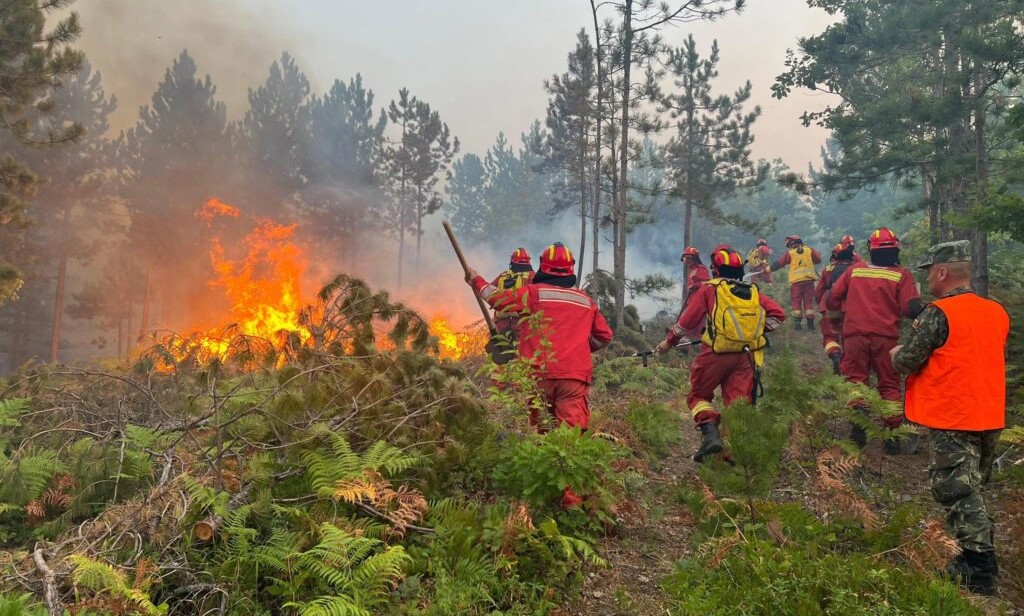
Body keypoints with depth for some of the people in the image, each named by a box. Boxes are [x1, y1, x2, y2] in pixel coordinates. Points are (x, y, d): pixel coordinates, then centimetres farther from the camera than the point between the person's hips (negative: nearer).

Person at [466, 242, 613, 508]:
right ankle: (572, 497, -12)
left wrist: (476, 280, 31)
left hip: (539, 375, -1)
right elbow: (604, 336, 25)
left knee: (539, 434, 12)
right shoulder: (586, 301, 17)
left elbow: (496, 297, 13)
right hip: (576, 376, 1)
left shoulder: (533, 292, 7)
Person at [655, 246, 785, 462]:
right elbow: (778, 313, 10)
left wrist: (669, 341, 14)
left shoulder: (709, 289, 1)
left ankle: (710, 434, -10)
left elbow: (688, 320, 3)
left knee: (698, 396, 11)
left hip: (716, 354, -3)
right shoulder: (753, 292, 13)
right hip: (746, 356, 3)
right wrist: (758, 330, 14)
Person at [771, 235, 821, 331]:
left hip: (796, 280, -2)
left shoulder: (790, 253, 5)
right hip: (809, 279, 2)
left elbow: (779, 263, 7)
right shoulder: (809, 250, 8)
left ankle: (798, 322, -5)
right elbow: (818, 259, 10)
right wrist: (815, 251, 30)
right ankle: (810, 323, 3)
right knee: (808, 301, 6)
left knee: (796, 301, 5)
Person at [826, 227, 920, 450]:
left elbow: (832, 299, 7)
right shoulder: (902, 275, -1)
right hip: (886, 337, 0)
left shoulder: (854, 270, 5)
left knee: (855, 377, 12)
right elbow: (911, 308, -8)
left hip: (855, 334, 0)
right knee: (889, 384, 11)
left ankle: (858, 409, -15)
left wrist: (841, 313, 25)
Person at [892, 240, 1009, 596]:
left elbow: (907, 362, -14)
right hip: (990, 416, 8)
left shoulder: (938, 314, -17)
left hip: (953, 419, -8)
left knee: (957, 492, -1)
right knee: (971, 489, 20)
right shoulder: (997, 312, 7)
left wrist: (896, 354, 7)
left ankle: (979, 573, 0)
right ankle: (978, 560, 29)